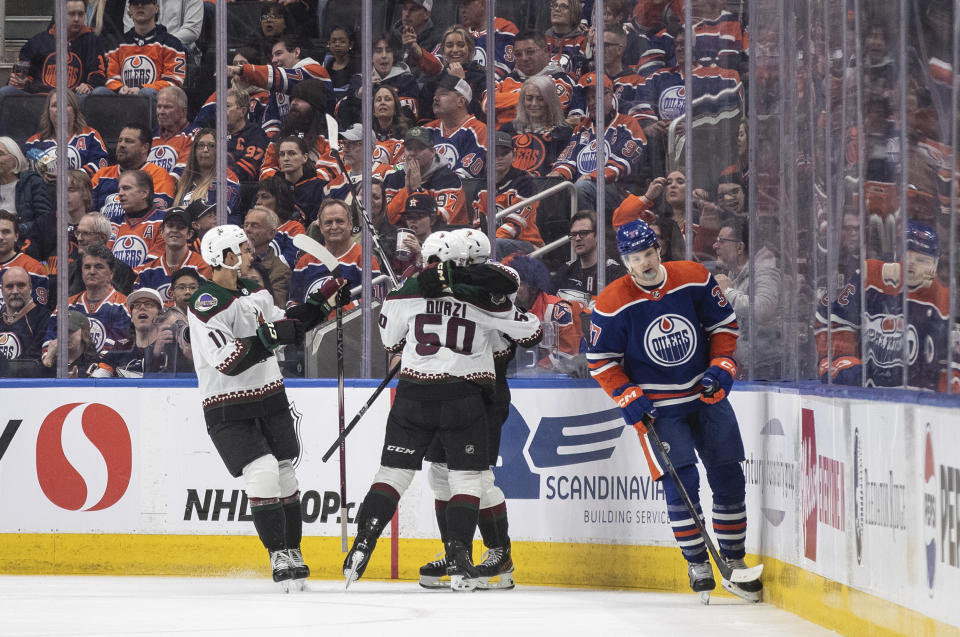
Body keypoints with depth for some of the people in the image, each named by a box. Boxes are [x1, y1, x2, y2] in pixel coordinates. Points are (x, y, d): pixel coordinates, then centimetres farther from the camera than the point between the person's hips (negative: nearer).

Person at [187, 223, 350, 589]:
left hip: (270, 399, 8)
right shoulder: (207, 304, -19)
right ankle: (279, 557, -10)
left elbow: (285, 325, 23)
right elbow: (228, 361, -28)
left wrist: (323, 303, 14)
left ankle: (292, 552, 18)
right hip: (228, 410, -8)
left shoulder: (253, 292, 9)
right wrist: (271, 335, -31)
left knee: (284, 473, 7)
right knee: (262, 472, -18)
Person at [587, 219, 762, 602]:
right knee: (681, 480, -13)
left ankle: (733, 559, 15)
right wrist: (628, 398, -15)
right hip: (657, 407, -3)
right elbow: (601, 360, -6)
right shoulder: (612, 304, -14)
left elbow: (724, 324, 6)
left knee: (728, 476, 3)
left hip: (706, 394, 3)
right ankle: (696, 563, 1)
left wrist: (721, 366, -6)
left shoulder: (695, 280, -8)